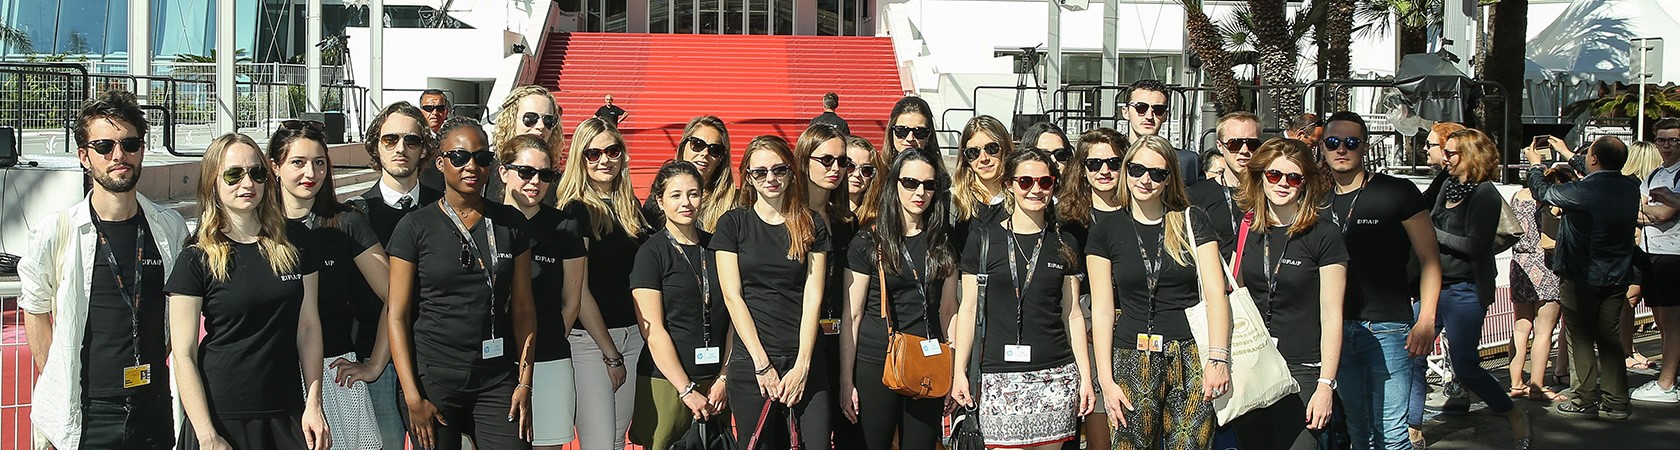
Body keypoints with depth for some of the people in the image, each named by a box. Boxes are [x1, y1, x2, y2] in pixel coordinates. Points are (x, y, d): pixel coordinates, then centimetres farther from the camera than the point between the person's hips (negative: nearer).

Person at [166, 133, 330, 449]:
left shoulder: (296, 242, 4)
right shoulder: (196, 260, -5)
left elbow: (308, 325, 5)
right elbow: (183, 356, -6)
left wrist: (313, 405, -1)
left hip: (288, 414, 3)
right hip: (223, 419, -2)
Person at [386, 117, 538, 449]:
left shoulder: (511, 223, 6)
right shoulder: (415, 228, -2)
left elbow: (523, 307, 6)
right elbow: (397, 316, -3)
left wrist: (525, 383, 0)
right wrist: (413, 398, -9)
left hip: (497, 380, 2)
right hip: (434, 381, -2)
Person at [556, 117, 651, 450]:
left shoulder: (631, 206, 11)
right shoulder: (575, 210, -9)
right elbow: (578, 290, -11)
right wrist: (610, 353, -11)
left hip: (633, 334, 6)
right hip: (589, 338, -6)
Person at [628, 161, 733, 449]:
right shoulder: (651, 253, -3)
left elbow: (732, 317, 8)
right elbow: (653, 331, -8)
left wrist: (724, 378, -2)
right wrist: (687, 390, -12)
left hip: (716, 381, 4)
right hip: (666, 380, -4)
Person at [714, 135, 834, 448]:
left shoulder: (812, 225, 7)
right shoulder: (732, 224, 4)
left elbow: (813, 298, 1)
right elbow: (733, 296, -2)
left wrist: (802, 365, -8)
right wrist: (762, 363, -9)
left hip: (805, 360, 1)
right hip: (750, 361, -1)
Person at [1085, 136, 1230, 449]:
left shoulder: (1191, 222, 6)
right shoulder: (1106, 233, 6)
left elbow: (1216, 293, -1)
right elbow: (1102, 310, 3)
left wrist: (1218, 358, -13)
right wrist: (1106, 380, -3)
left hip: (1191, 356, 0)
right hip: (1133, 361, 0)